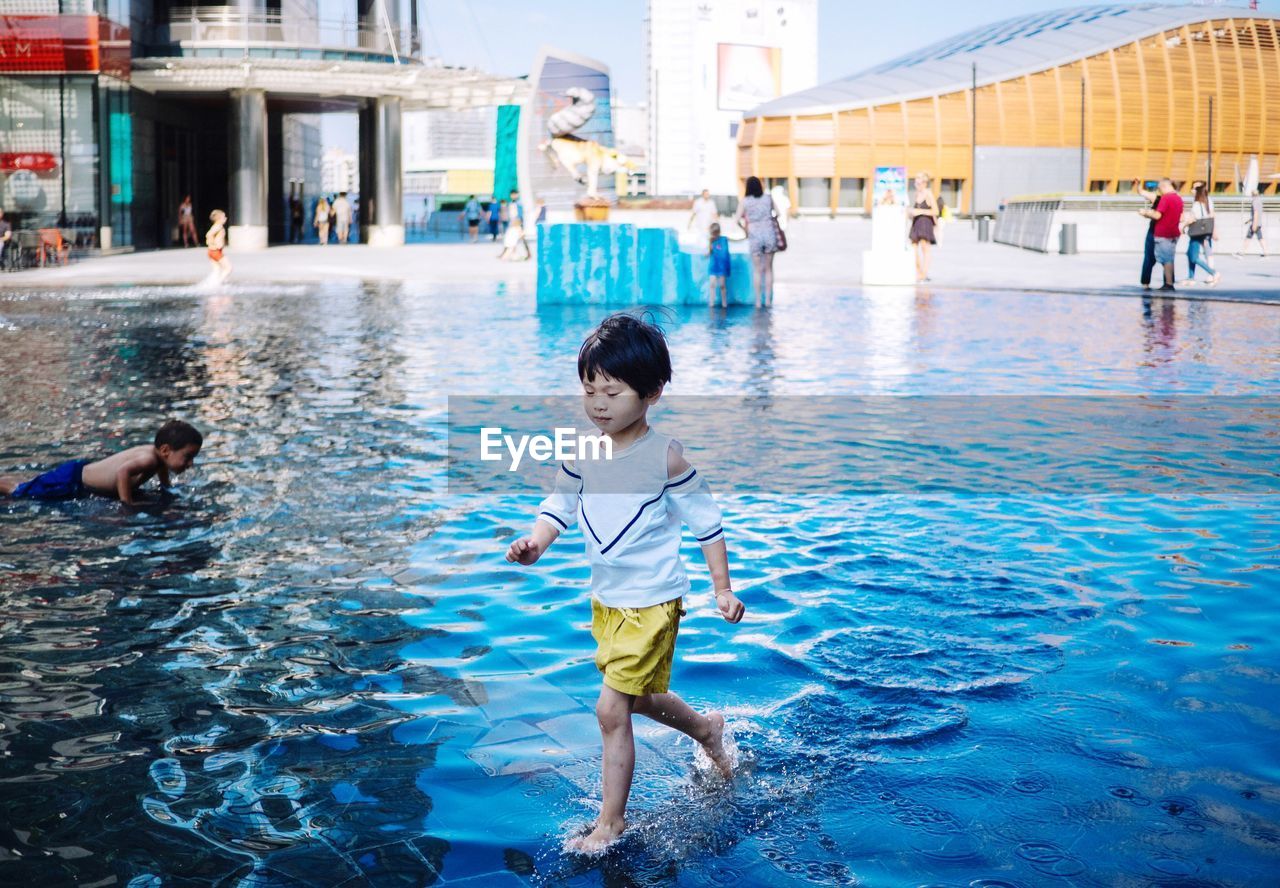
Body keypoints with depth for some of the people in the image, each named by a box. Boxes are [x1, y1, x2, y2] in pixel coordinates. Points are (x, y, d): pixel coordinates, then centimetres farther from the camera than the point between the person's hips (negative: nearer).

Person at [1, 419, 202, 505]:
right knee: (18, 491, 3)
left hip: (82, 470, 9)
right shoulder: (149, 458, -33)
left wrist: (166, 488, 17)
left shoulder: (157, 453, -5)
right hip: (71, 482, -9)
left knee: (33, 483, 28)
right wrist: (128, 505, -41)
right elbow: (123, 471, -47)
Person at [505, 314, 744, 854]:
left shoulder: (664, 457, -17)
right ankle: (707, 729, 52)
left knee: (611, 710, -9)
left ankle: (611, 822, 6)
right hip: (605, 599, 7)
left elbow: (705, 522, -9)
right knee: (636, 698, 24)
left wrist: (723, 590, -9)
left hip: (652, 602, -7)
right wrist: (535, 543, -14)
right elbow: (560, 506, 7)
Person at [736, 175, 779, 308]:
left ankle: (758, 301, 8)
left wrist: (744, 229, 9)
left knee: (758, 270, 8)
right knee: (769, 269, 12)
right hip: (769, 234, 1)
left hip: (755, 236, -1)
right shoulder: (768, 198, 1)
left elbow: (738, 220, -8)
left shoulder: (745, 201, -4)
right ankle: (768, 299, 12)